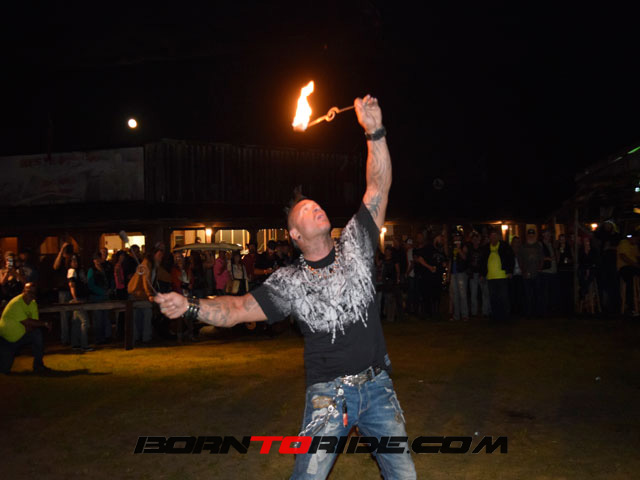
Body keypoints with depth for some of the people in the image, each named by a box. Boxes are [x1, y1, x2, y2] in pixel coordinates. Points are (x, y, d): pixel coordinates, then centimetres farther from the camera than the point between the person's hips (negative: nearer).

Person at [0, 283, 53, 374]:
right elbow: (27, 322, -25)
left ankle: (38, 366, -13)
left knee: (38, 334, -23)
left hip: (19, 336, 6)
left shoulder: (33, 303, 0)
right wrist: (45, 324, -21)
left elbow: (34, 321, -6)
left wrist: (30, 327, -27)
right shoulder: (16, 303, -22)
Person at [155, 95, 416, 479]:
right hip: (330, 393, -2)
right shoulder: (289, 282, -4)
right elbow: (236, 310, -8)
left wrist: (375, 132, -11)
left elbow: (379, 188, -3)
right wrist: (189, 305, -24)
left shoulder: (355, 245, 1)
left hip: (378, 386, 2)